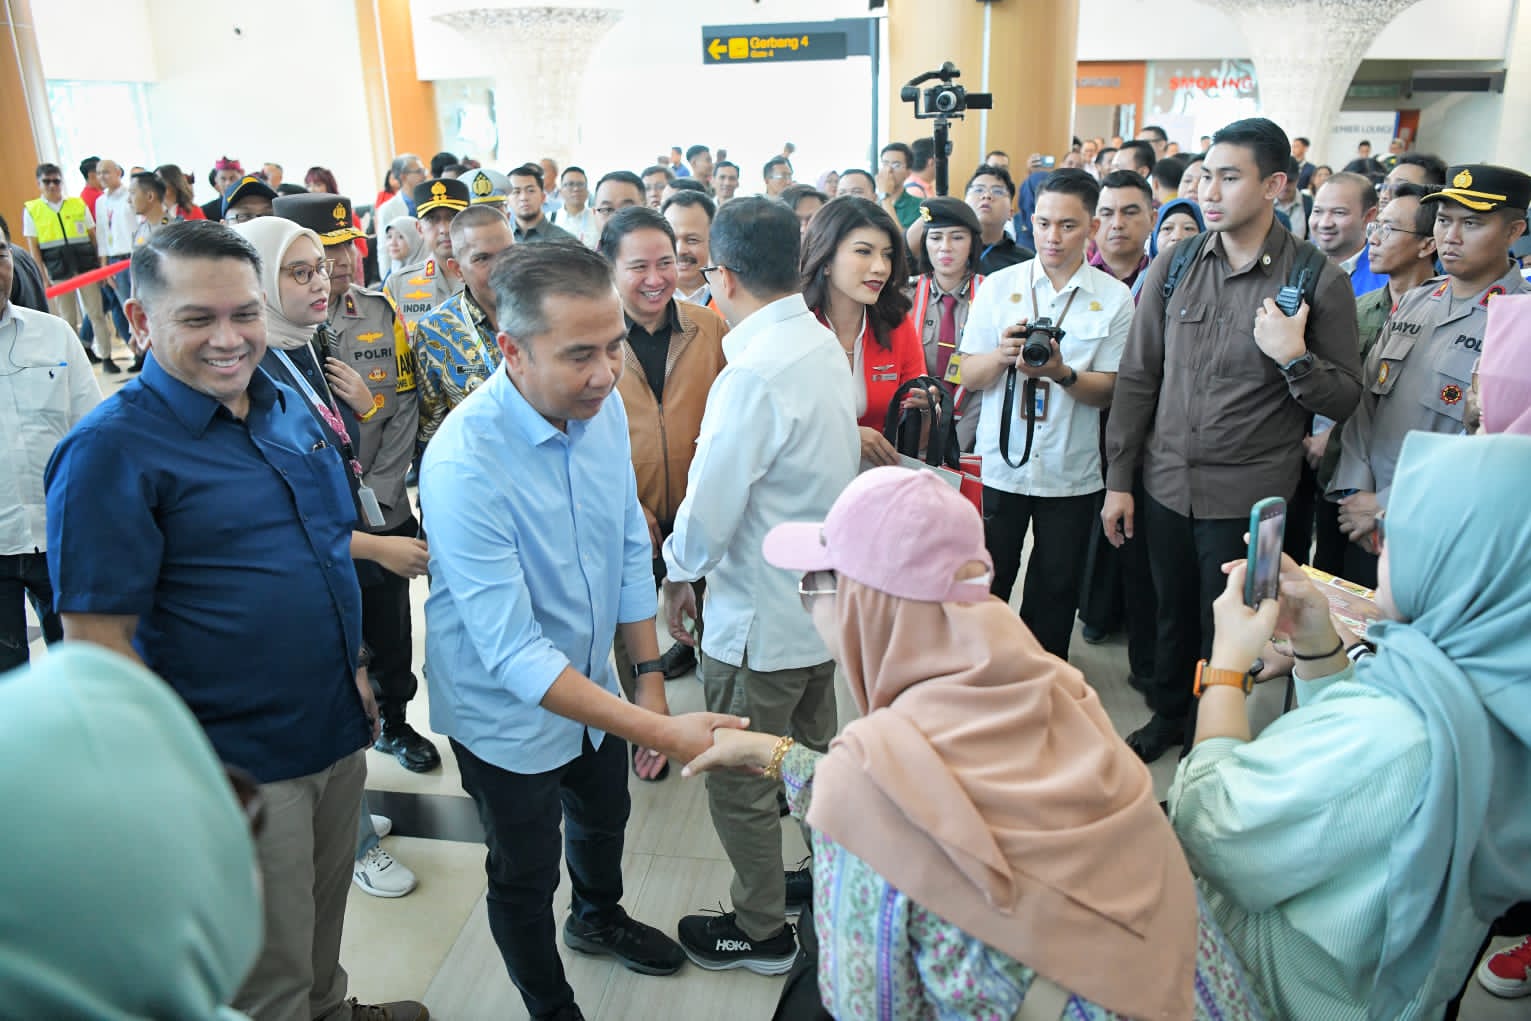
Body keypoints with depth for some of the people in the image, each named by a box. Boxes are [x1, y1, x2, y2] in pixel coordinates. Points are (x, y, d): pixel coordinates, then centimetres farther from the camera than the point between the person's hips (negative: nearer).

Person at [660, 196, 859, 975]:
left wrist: (678, 576, -4)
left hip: (761, 618, -9)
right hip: (826, 594, 9)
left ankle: (760, 930, 28)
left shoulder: (754, 373, -26)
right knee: (815, 750, 26)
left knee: (737, 781, 10)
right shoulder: (824, 346, 1)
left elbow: (709, 505, -23)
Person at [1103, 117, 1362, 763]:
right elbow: (1137, 378, 4)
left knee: (1225, 630, 10)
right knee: (1173, 613, 18)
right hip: (1167, 484, 3)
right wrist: (1118, 480, 3)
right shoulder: (1173, 268, 1)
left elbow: (1345, 399, -4)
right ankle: (1167, 717, 41)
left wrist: (1295, 357, -24)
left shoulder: (1319, 280, -7)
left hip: (1249, 496, -3)